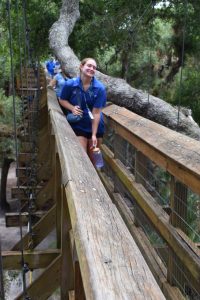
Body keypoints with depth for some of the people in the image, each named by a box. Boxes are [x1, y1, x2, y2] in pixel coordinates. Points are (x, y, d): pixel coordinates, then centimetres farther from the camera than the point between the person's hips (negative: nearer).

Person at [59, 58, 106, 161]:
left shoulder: (100, 88, -16)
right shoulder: (70, 84, -13)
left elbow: (96, 112, -18)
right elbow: (62, 100, 3)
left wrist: (94, 135, -19)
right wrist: (72, 108, -18)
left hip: (95, 126, 1)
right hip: (78, 125, 0)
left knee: (93, 157, 15)